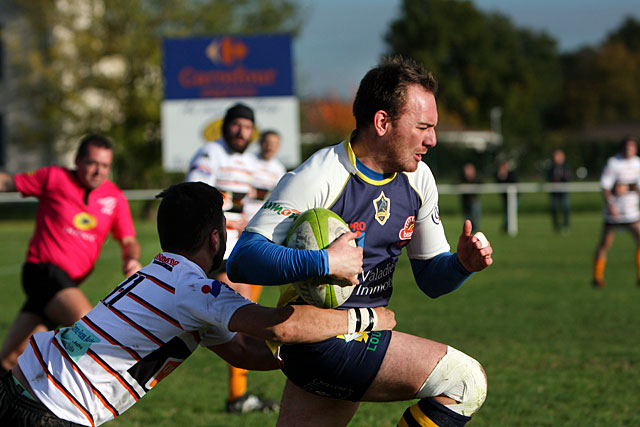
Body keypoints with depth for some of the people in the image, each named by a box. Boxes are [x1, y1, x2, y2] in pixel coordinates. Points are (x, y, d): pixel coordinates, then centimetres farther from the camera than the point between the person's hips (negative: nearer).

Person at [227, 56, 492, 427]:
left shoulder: (417, 178, 6)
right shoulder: (318, 177, -18)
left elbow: (430, 277, 12)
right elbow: (243, 260, -24)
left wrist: (462, 262, -10)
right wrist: (323, 263, -35)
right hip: (320, 339, -9)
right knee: (466, 381, -16)